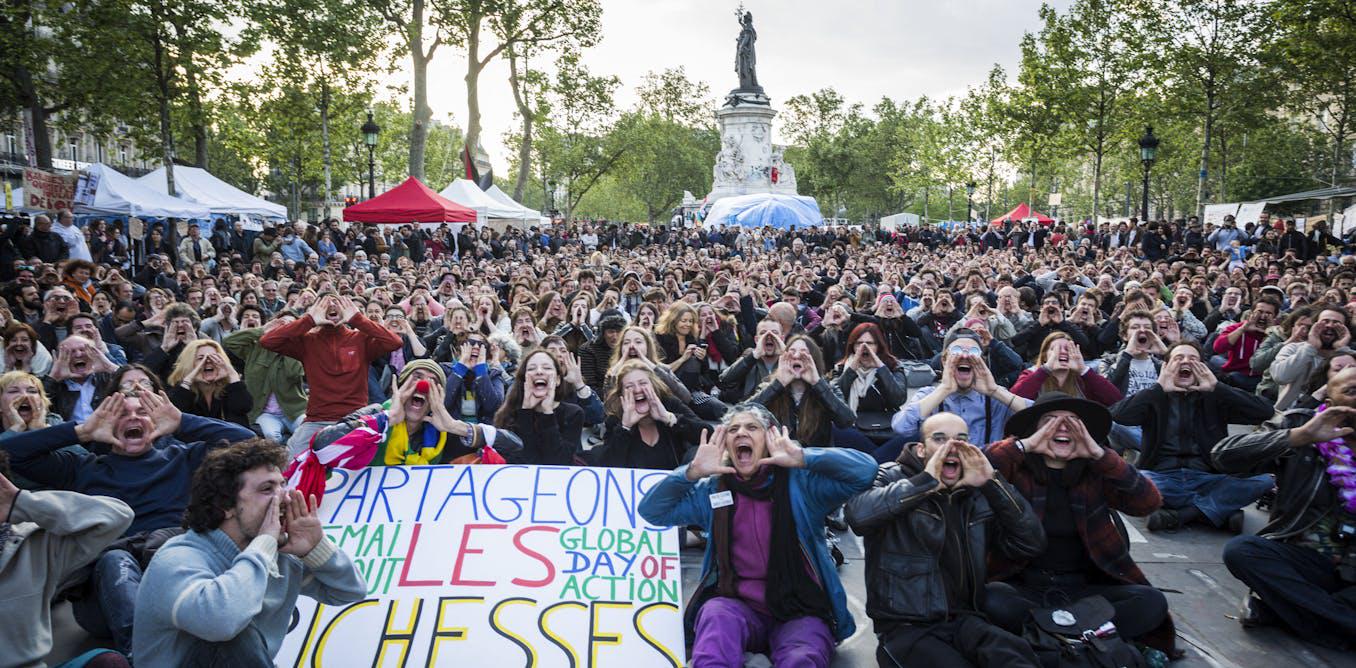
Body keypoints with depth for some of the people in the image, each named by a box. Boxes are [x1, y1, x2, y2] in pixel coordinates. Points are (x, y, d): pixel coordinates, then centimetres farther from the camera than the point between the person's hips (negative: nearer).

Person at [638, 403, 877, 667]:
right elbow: (651, 510, 2)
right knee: (716, 614, -32)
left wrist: (804, 459, -23)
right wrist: (692, 473, -11)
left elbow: (865, 469, -14)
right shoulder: (712, 490, 6)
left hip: (800, 610, -2)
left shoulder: (800, 482, -3)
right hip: (739, 607, 3)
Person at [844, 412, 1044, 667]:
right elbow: (857, 514, -25)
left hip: (964, 620, 4)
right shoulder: (893, 478, -3)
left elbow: (1032, 545, 0)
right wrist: (925, 481, -22)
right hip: (905, 627, -4)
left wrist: (992, 483, -8)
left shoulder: (977, 494, 12)